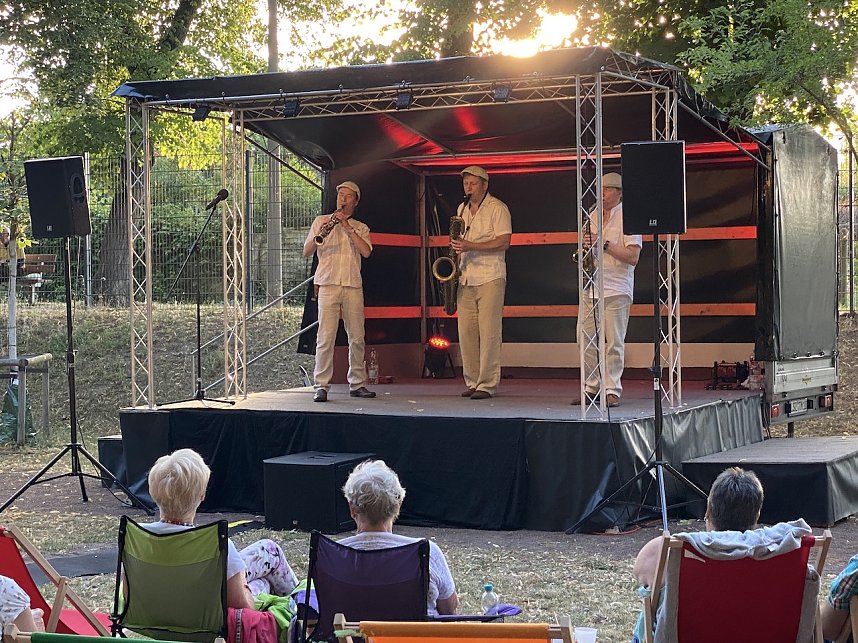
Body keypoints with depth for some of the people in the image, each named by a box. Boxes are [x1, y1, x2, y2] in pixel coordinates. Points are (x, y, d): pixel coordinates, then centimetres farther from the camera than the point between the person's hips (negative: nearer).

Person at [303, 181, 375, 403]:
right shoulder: (321, 220, 13)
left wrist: (347, 227, -8)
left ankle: (357, 384, 12)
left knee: (357, 337, 3)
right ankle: (321, 386, -9)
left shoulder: (361, 228, 16)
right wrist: (319, 234, -14)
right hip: (328, 284, -2)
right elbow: (306, 251, 5)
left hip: (353, 286, 2)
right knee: (326, 337, -9)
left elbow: (366, 251, -3)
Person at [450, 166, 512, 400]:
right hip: (466, 278, 6)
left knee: (489, 331, -8)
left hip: (490, 277, -6)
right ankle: (472, 382, 10)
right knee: (466, 332, 3)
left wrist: (471, 246, -19)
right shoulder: (462, 209, 18)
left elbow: (504, 242, -12)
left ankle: (487, 384, -7)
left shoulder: (497, 208, -3)